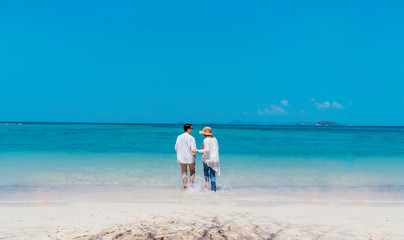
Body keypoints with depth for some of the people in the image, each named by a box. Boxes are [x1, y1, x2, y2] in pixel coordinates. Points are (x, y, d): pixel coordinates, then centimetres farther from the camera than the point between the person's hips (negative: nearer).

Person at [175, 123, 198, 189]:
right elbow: (193, 149, -18)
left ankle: (185, 187, 9)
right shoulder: (191, 138, -13)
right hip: (190, 158, -3)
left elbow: (176, 148, 3)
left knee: (184, 173, 11)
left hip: (182, 158, 3)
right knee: (192, 172, 16)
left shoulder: (179, 137, 0)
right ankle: (191, 185, 6)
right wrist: (194, 154, 2)